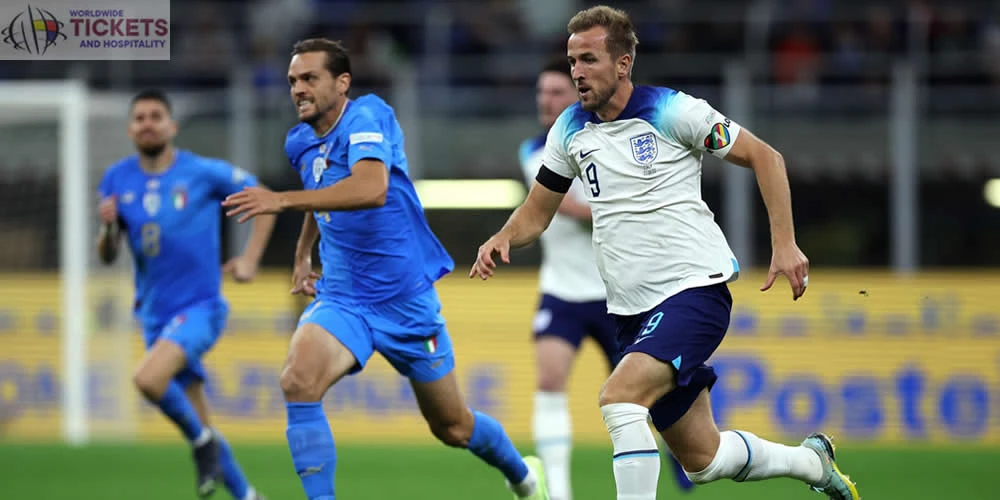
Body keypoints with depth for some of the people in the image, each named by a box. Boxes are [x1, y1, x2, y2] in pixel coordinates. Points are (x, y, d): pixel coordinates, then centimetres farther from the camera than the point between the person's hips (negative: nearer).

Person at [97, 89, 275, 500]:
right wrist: (108, 227, -18)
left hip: (199, 306, -5)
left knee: (149, 378, -30)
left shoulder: (204, 173, -8)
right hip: (154, 313, 5)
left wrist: (251, 258, -6)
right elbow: (107, 256, 4)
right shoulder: (117, 180, 2)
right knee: (199, 421, 9)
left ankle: (201, 440, -5)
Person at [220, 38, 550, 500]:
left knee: (453, 429, 12)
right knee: (298, 381, -28)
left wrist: (284, 200, -44)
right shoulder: (300, 143, 4)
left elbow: (371, 189, -39)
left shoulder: (367, 116, -18)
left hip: (405, 298, -4)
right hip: (341, 299, 5)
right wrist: (302, 255, 22)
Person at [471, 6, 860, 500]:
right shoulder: (570, 130, 8)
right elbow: (536, 212, 18)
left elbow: (765, 157, -3)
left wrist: (784, 243, -12)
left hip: (694, 288, -7)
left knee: (619, 396, -30)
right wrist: (502, 238, -5)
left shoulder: (672, 111, -9)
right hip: (633, 309, 7)